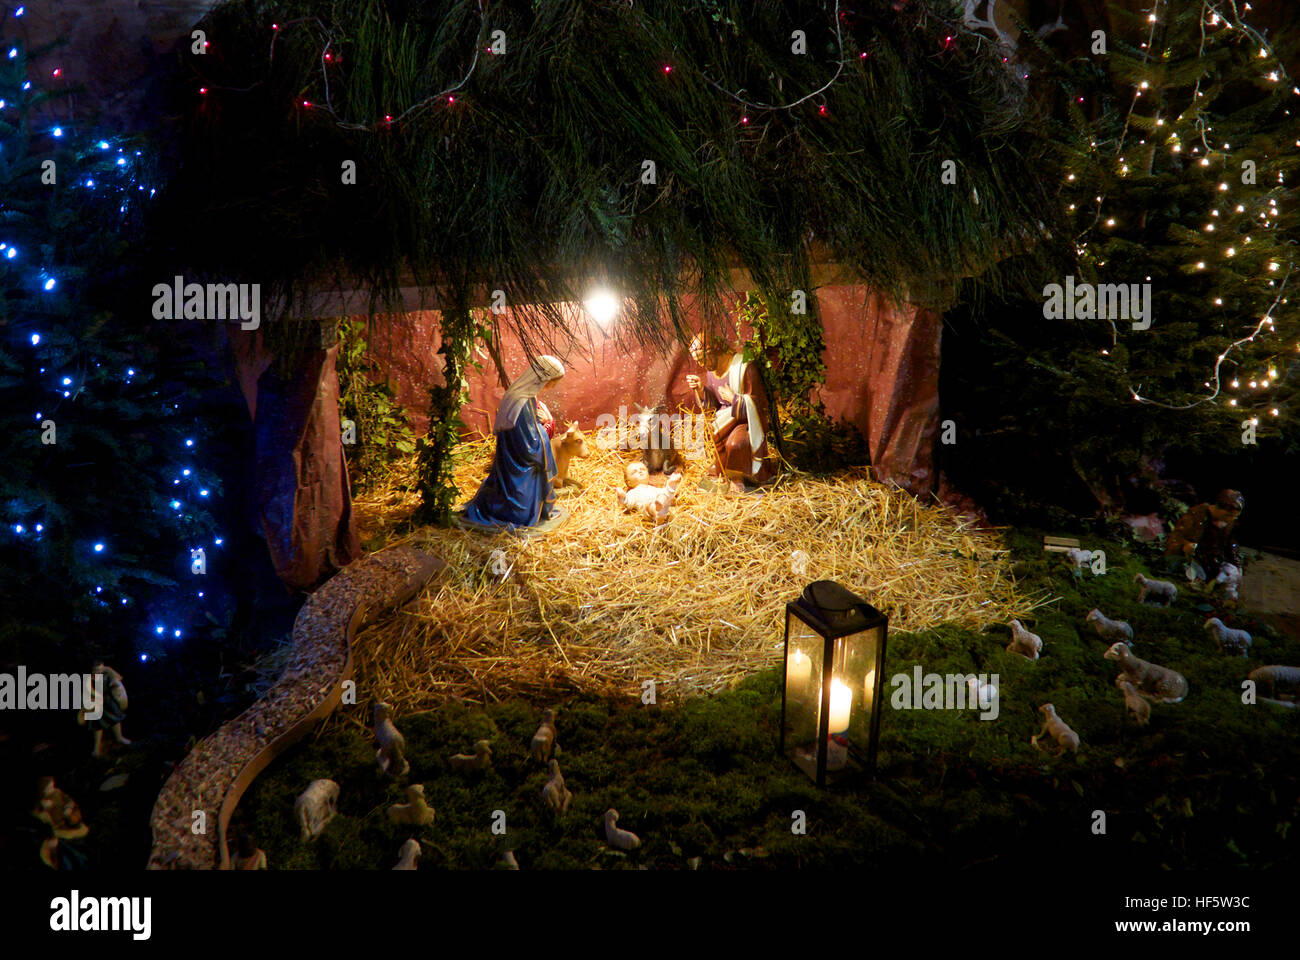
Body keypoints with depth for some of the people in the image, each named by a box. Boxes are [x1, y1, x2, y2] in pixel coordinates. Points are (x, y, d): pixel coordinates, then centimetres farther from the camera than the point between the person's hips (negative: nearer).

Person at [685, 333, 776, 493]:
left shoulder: (744, 368, -17)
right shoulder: (711, 370, 6)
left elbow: (758, 404, -15)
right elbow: (711, 405, 12)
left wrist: (733, 398, -18)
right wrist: (700, 389, -5)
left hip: (747, 421, -7)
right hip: (725, 417, 7)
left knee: (735, 443, -33)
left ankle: (736, 477, -8)